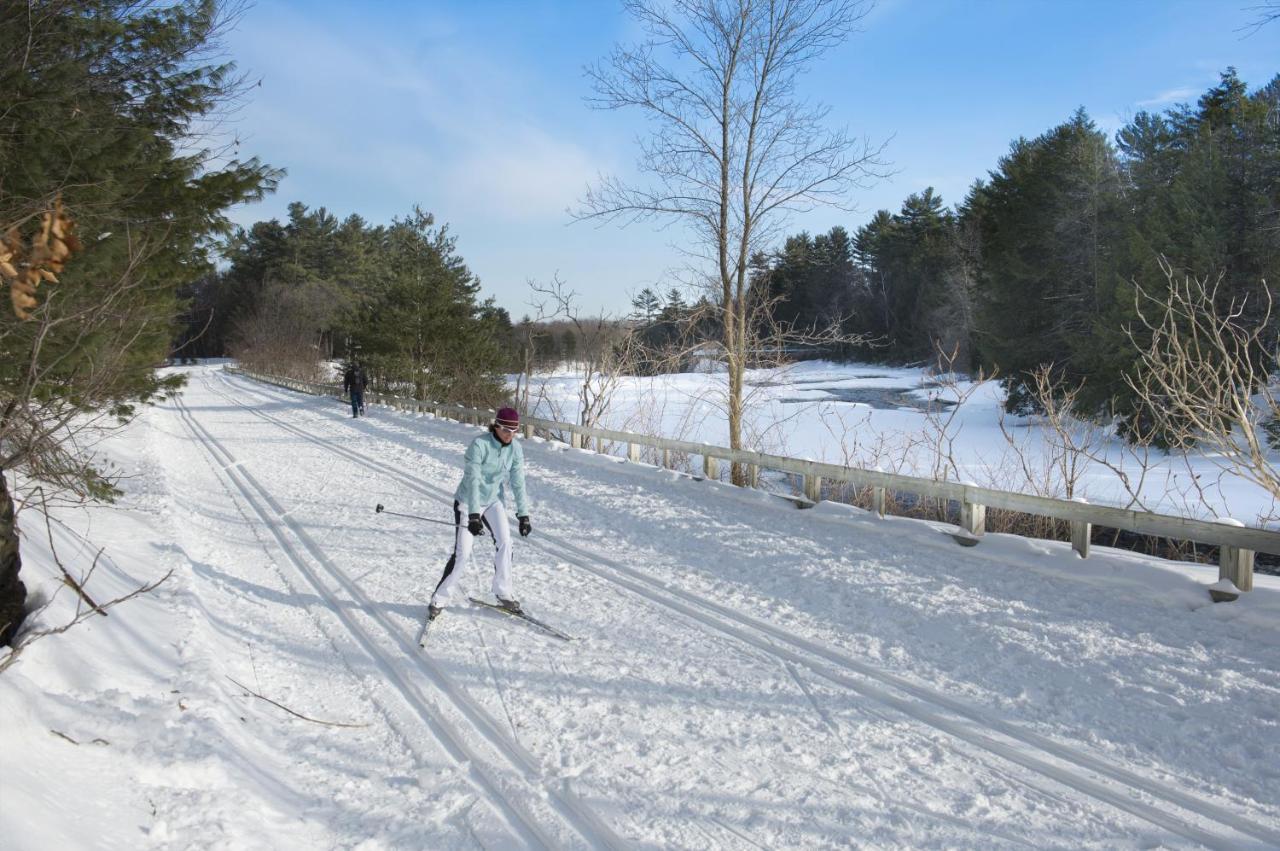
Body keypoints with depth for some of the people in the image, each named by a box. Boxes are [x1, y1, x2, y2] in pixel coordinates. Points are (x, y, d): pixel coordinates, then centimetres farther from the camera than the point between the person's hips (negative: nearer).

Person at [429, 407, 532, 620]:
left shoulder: (515, 449, -9)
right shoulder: (479, 445, -26)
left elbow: (518, 483, -4)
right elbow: (472, 481, -30)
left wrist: (523, 515, -7)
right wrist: (474, 516, -36)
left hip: (493, 501, 5)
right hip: (468, 502, -5)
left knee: (504, 542, -13)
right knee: (463, 552, -9)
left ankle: (503, 593, 3)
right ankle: (440, 599, 7)